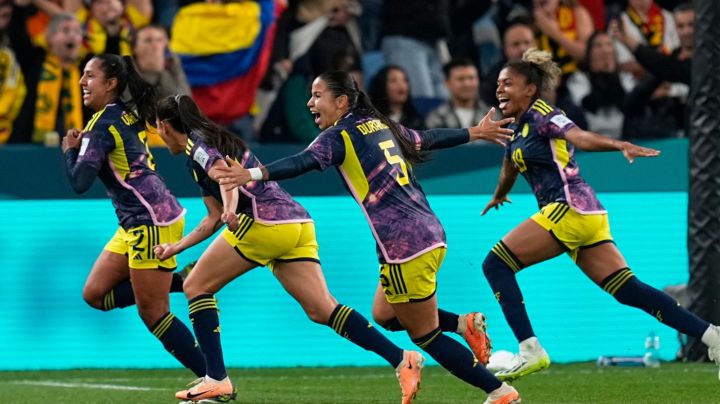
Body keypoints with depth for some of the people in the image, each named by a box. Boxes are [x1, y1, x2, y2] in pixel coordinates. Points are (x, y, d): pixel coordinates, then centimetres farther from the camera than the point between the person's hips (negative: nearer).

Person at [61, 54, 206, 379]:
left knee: (153, 314, -5)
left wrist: (70, 150, -2)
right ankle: (182, 280, 8)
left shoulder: (103, 124, -15)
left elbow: (80, 182, -20)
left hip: (152, 221, -10)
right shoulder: (128, 114, 12)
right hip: (136, 223, 10)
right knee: (95, 294, 11)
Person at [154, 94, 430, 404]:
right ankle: (402, 359, -15)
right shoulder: (215, 141, 30)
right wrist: (175, 248, 35)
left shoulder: (196, 145, 2)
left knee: (196, 286, 5)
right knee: (322, 310, 0)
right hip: (298, 224, 9)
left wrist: (230, 208, -38)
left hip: (263, 222, -9)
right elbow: (215, 218, 33)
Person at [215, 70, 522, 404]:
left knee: (425, 336, 3)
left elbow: (303, 163, -26)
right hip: (430, 235, 8)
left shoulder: (339, 136, -7)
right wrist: (475, 133, 48)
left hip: (404, 246, -8)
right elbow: (427, 139, 30)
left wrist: (253, 174, -41)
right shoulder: (380, 125, 15)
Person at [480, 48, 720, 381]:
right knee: (628, 291, 2)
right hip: (586, 217, 9)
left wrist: (622, 146, -43)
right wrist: (498, 196, 58)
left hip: (571, 208, -9)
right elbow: (510, 166, 40)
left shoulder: (541, 115, -7)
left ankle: (530, 350, -15)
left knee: (496, 264, -8)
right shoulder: (515, 129, 19)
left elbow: (581, 137, -25)